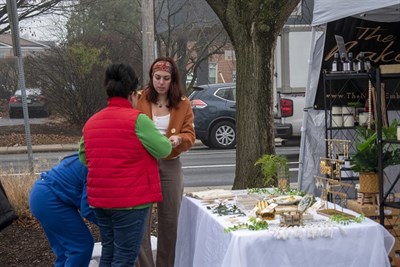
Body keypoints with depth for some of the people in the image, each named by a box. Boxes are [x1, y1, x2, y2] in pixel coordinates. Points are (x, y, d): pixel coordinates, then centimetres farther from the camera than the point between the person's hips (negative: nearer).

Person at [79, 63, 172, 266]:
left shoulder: (91, 122, 9)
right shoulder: (137, 119, -13)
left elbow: (84, 158, 19)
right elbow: (163, 150, -8)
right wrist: (166, 139, 12)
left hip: (99, 199, 7)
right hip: (130, 201, -7)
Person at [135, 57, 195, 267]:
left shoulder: (183, 104, 2)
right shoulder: (138, 100, -2)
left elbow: (190, 135, 0)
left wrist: (178, 139, -22)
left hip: (170, 165, 2)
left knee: (170, 219, 11)